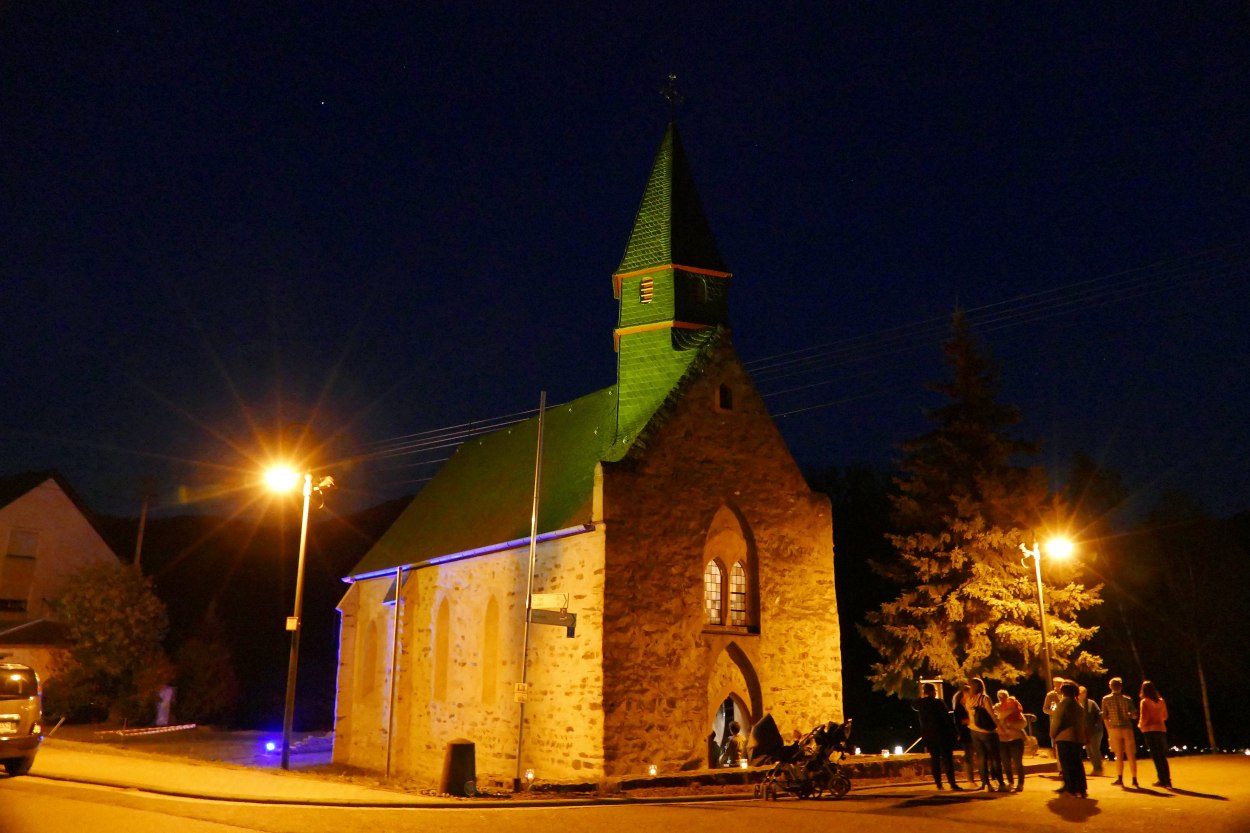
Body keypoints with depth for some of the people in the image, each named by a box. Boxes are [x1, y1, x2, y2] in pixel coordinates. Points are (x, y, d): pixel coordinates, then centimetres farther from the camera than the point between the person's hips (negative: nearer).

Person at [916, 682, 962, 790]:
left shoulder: (920, 704, 2)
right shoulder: (938, 703, -13)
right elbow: (947, 718, -14)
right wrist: (955, 732, -9)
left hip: (928, 736, 5)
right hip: (943, 734, -5)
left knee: (934, 759, 11)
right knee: (947, 758, -1)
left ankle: (938, 784, 9)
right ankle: (952, 784, -5)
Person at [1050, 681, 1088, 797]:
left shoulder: (1064, 702, -8)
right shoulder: (1078, 705, 16)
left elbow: (1057, 720, -10)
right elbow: (1082, 722, 17)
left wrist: (1053, 734, 3)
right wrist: (1083, 737, 19)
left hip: (1065, 738, -8)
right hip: (1078, 738, 8)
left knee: (1066, 764, -3)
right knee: (1077, 763, 11)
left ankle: (1070, 789, -4)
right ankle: (1081, 789, 12)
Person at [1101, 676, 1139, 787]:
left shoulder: (1106, 699, -1)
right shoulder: (1127, 699, 0)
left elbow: (1105, 717, -1)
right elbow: (1134, 715, 0)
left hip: (1114, 729, 0)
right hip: (1127, 729, 0)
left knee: (1119, 755, 5)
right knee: (1131, 755, 8)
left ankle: (1120, 779, -2)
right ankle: (1134, 779, 9)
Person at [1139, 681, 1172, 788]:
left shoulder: (1145, 702, -9)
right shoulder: (1161, 701, 6)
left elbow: (1144, 718, -14)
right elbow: (1165, 716, 14)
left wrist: (1140, 725, 5)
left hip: (1150, 730, -5)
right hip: (1161, 729, 5)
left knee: (1156, 756, 1)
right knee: (1163, 756, 13)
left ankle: (1162, 780, -1)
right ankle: (1167, 780, 14)